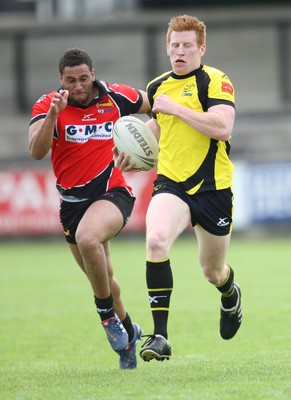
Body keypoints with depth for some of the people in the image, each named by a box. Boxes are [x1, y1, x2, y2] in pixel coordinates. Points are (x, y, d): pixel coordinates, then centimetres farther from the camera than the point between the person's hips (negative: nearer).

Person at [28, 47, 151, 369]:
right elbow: (36, 151, -24)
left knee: (87, 238, -34)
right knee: (101, 277, 13)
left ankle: (108, 315, -16)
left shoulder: (115, 97, -5)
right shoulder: (47, 105, -8)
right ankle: (127, 330, 40)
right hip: (72, 200, 3)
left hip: (112, 192, -3)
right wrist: (53, 113, -35)